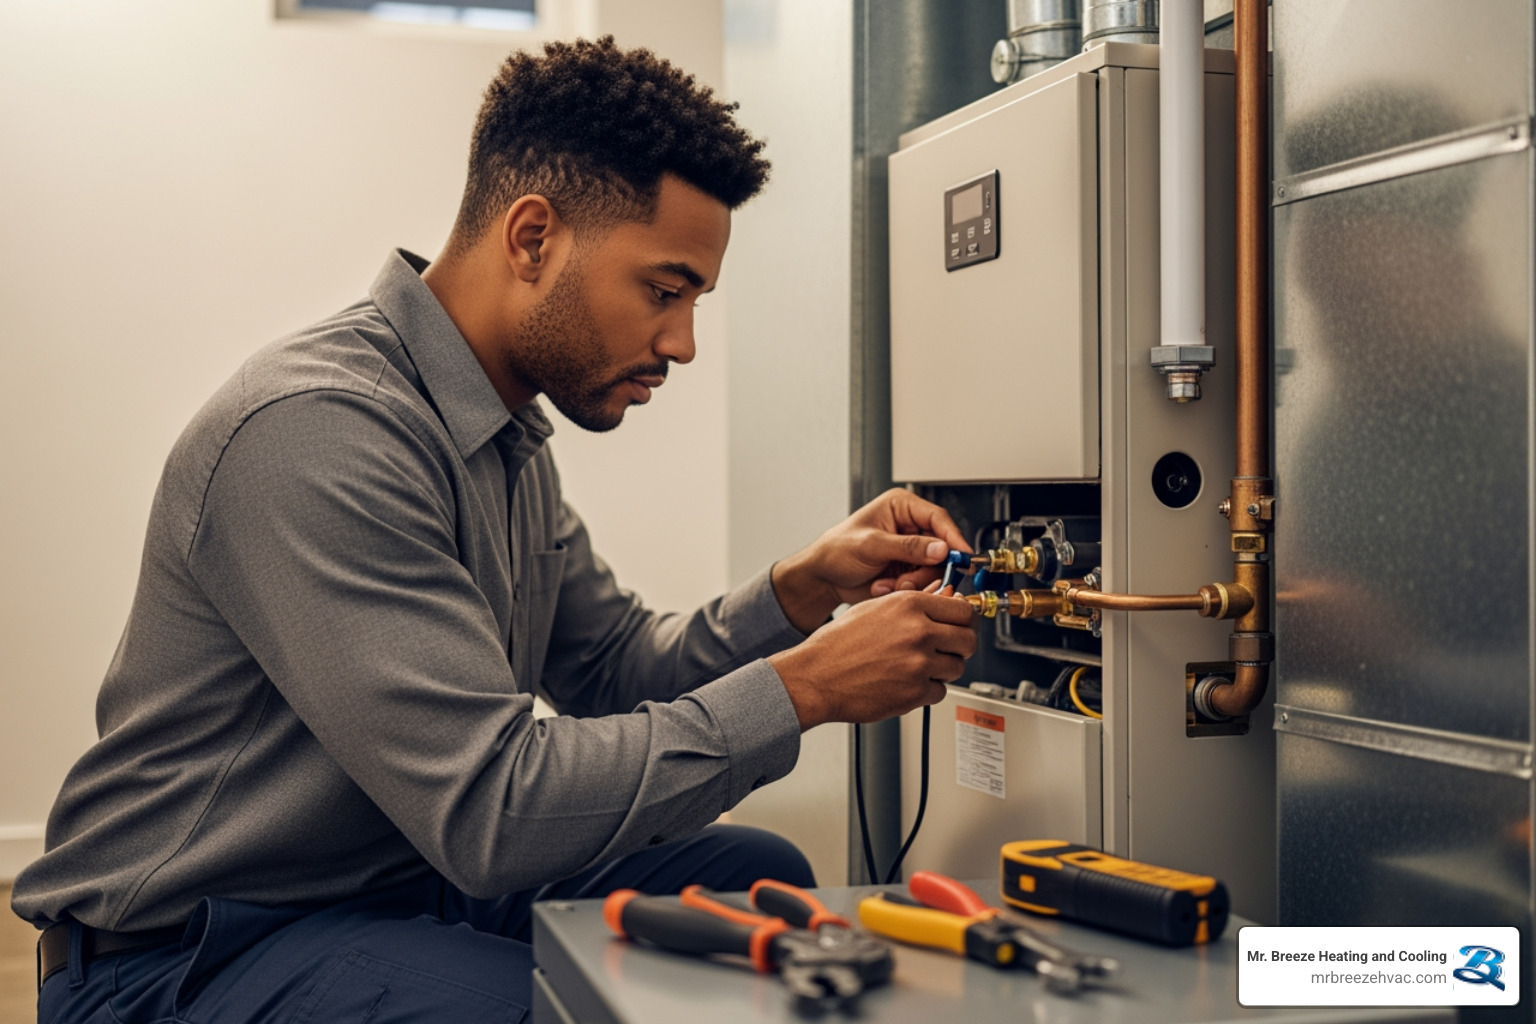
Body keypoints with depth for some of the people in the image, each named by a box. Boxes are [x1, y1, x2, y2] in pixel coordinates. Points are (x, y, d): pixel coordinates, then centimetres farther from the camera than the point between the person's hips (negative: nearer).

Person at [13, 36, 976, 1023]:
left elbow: (615, 671, 11)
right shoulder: (315, 431, -27)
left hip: (405, 882, 9)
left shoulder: (510, 439, 6)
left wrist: (802, 591, -6)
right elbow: (493, 807, -30)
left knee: (758, 876, 0)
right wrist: (804, 687, -23)